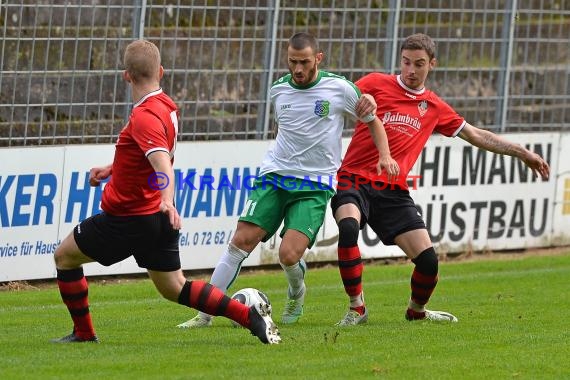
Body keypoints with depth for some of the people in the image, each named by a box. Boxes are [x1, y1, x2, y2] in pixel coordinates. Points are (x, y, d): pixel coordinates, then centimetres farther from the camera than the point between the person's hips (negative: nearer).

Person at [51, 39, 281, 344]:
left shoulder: (145, 116, -23)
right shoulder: (165, 106, 7)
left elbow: (164, 163, -38)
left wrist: (167, 200, -53)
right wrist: (112, 169, 26)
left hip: (127, 219, -9)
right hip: (158, 217, 9)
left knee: (64, 257, 10)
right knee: (175, 289, 13)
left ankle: (84, 333, 14)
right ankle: (251, 316, 0)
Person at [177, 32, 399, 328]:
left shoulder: (339, 88, -4)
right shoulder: (278, 90, 7)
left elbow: (372, 120, 9)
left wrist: (385, 156, -3)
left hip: (315, 185, -3)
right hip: (274, 174, 3)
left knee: (289, 254, -19)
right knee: (241, 240, -12)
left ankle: (296, 293, 18)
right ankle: (205, 312, -7)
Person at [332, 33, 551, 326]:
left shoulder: (434, 108, 16)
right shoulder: (376, 84, 3)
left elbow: (476, 135, 24)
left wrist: (523, 153, 23)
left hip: (393, 192, 3)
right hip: (354, 180, -3)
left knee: (428, 259, -8)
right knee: (348, 227, -34)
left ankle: (417, 310, 26)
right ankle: (356, 308, -17)